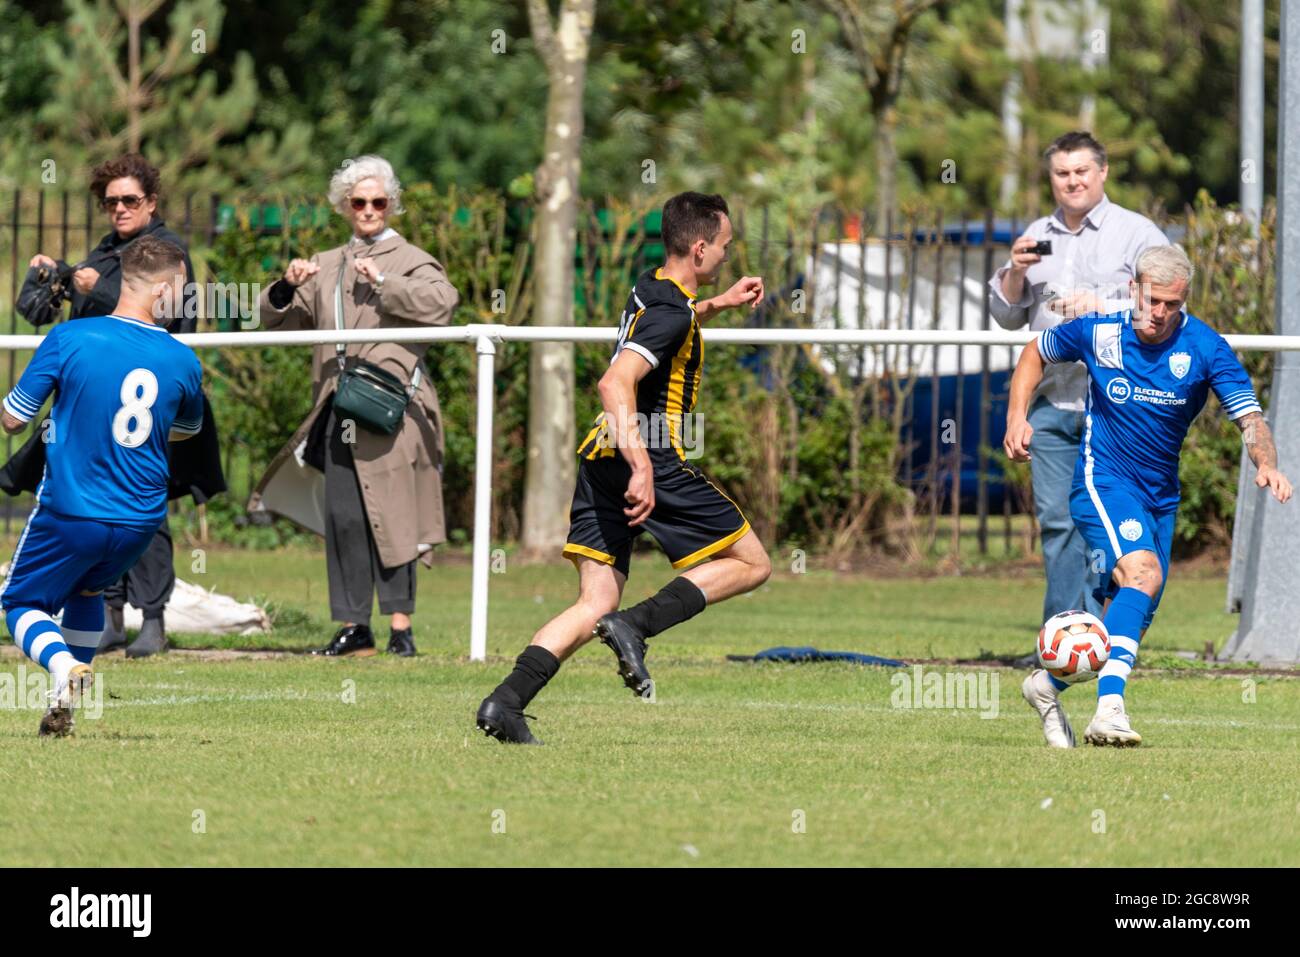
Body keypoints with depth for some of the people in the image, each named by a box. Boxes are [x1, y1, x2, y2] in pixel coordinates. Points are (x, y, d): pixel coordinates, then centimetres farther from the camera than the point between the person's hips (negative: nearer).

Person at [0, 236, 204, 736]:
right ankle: (65, 709, 28)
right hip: (141, 521, 4)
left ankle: (63, 666, -16)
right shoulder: (184, 361, -4)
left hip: (70, 513, -4)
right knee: (87, 590, 32)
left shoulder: (69, 338, -13)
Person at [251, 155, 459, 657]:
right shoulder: (326, 266, 21)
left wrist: (384, 282, -16)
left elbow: (443, 302, -13)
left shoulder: (408, 260, 6)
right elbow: (279, 320, 21)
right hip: (339, 408, 5)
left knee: (389, 513, -9)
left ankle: (400, 624, -9)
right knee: (343, 518, 1)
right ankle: (353, 626, 5)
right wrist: (288, 287, 1)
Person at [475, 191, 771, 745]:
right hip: (655, 462, -9)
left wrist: (718, 304, 43)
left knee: (596, 604, 4)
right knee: (751, 564, 5)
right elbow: (616, 383, -26)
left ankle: (506, 701, -15)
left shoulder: (650, 288, 15)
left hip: (601, 459, 9)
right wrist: (642, 467, -33)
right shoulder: (670, 314, -13)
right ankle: (638, 624, -12)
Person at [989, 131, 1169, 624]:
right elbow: (1005, 315, 20)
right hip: (1050, 401, 5)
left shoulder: (1137, 233, 3)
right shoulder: (1037, 237, 18)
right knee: (1056, 521, 4)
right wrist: (1015, 272, 1)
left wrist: (1103, 309, -17)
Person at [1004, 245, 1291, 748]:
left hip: (1161, 494, 4)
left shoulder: (1205, 348, -10)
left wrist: (1266, 464, -35)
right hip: (1102, 480, -4)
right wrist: (1018, 416, 1)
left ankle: (1048, 683, 34)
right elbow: (1037, 352, 11)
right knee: (1143, 571, -29)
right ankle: (1109, 707, -39)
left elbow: (1249, 415, -16)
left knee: (1133, 613, 9)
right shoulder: (1098, 332, -9)